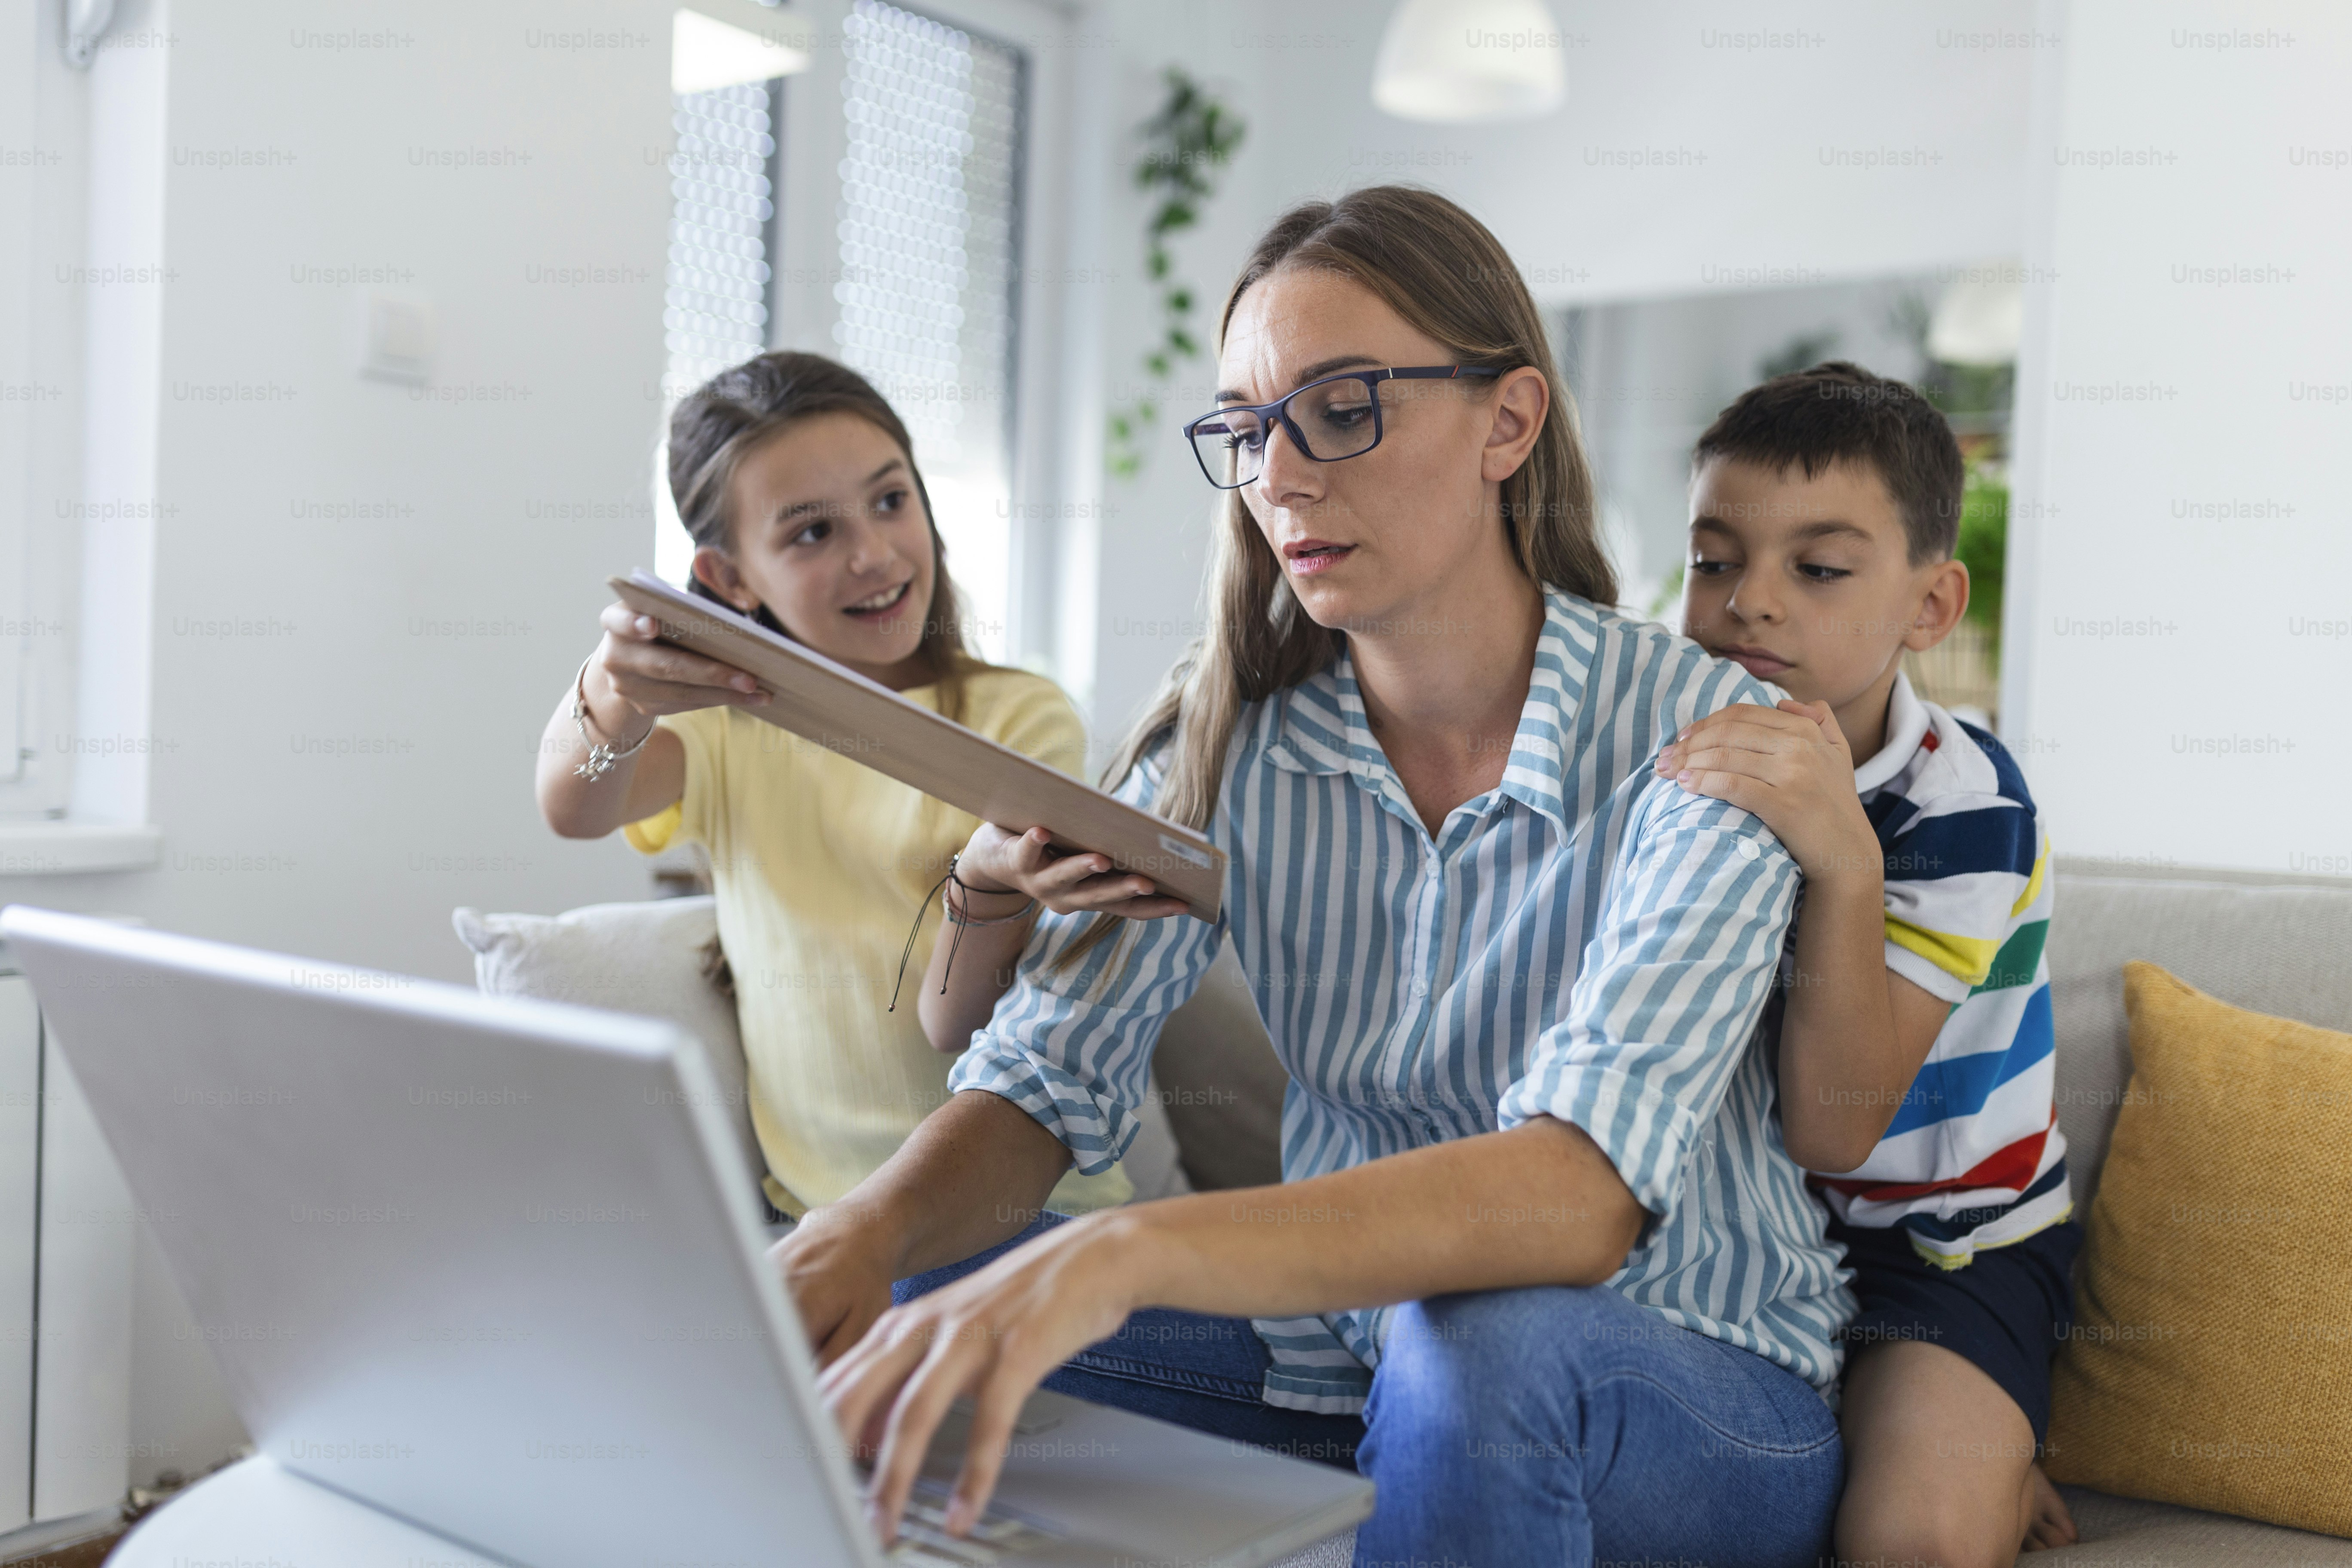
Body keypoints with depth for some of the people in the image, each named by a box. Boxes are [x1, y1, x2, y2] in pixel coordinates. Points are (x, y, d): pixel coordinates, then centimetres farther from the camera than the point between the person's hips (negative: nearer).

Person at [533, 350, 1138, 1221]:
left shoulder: (1020, 716, 3)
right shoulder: (725, 719, 11)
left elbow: (962, 1025, -6)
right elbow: (574, 811, -13)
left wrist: (992, 893, -28)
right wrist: (614, 699, -35)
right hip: (817, 1216, 3)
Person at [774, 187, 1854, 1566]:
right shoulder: (1228, 737, -4)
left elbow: (1584, 1190, -34)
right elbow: (1049, 1077, -9)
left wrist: (1123, 1254, -47)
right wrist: (862, 1232, -31)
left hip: (1700, 1399, -3)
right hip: (1347, 1346, 4)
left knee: (1481, 1341, -37)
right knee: (870, 1310, -14)